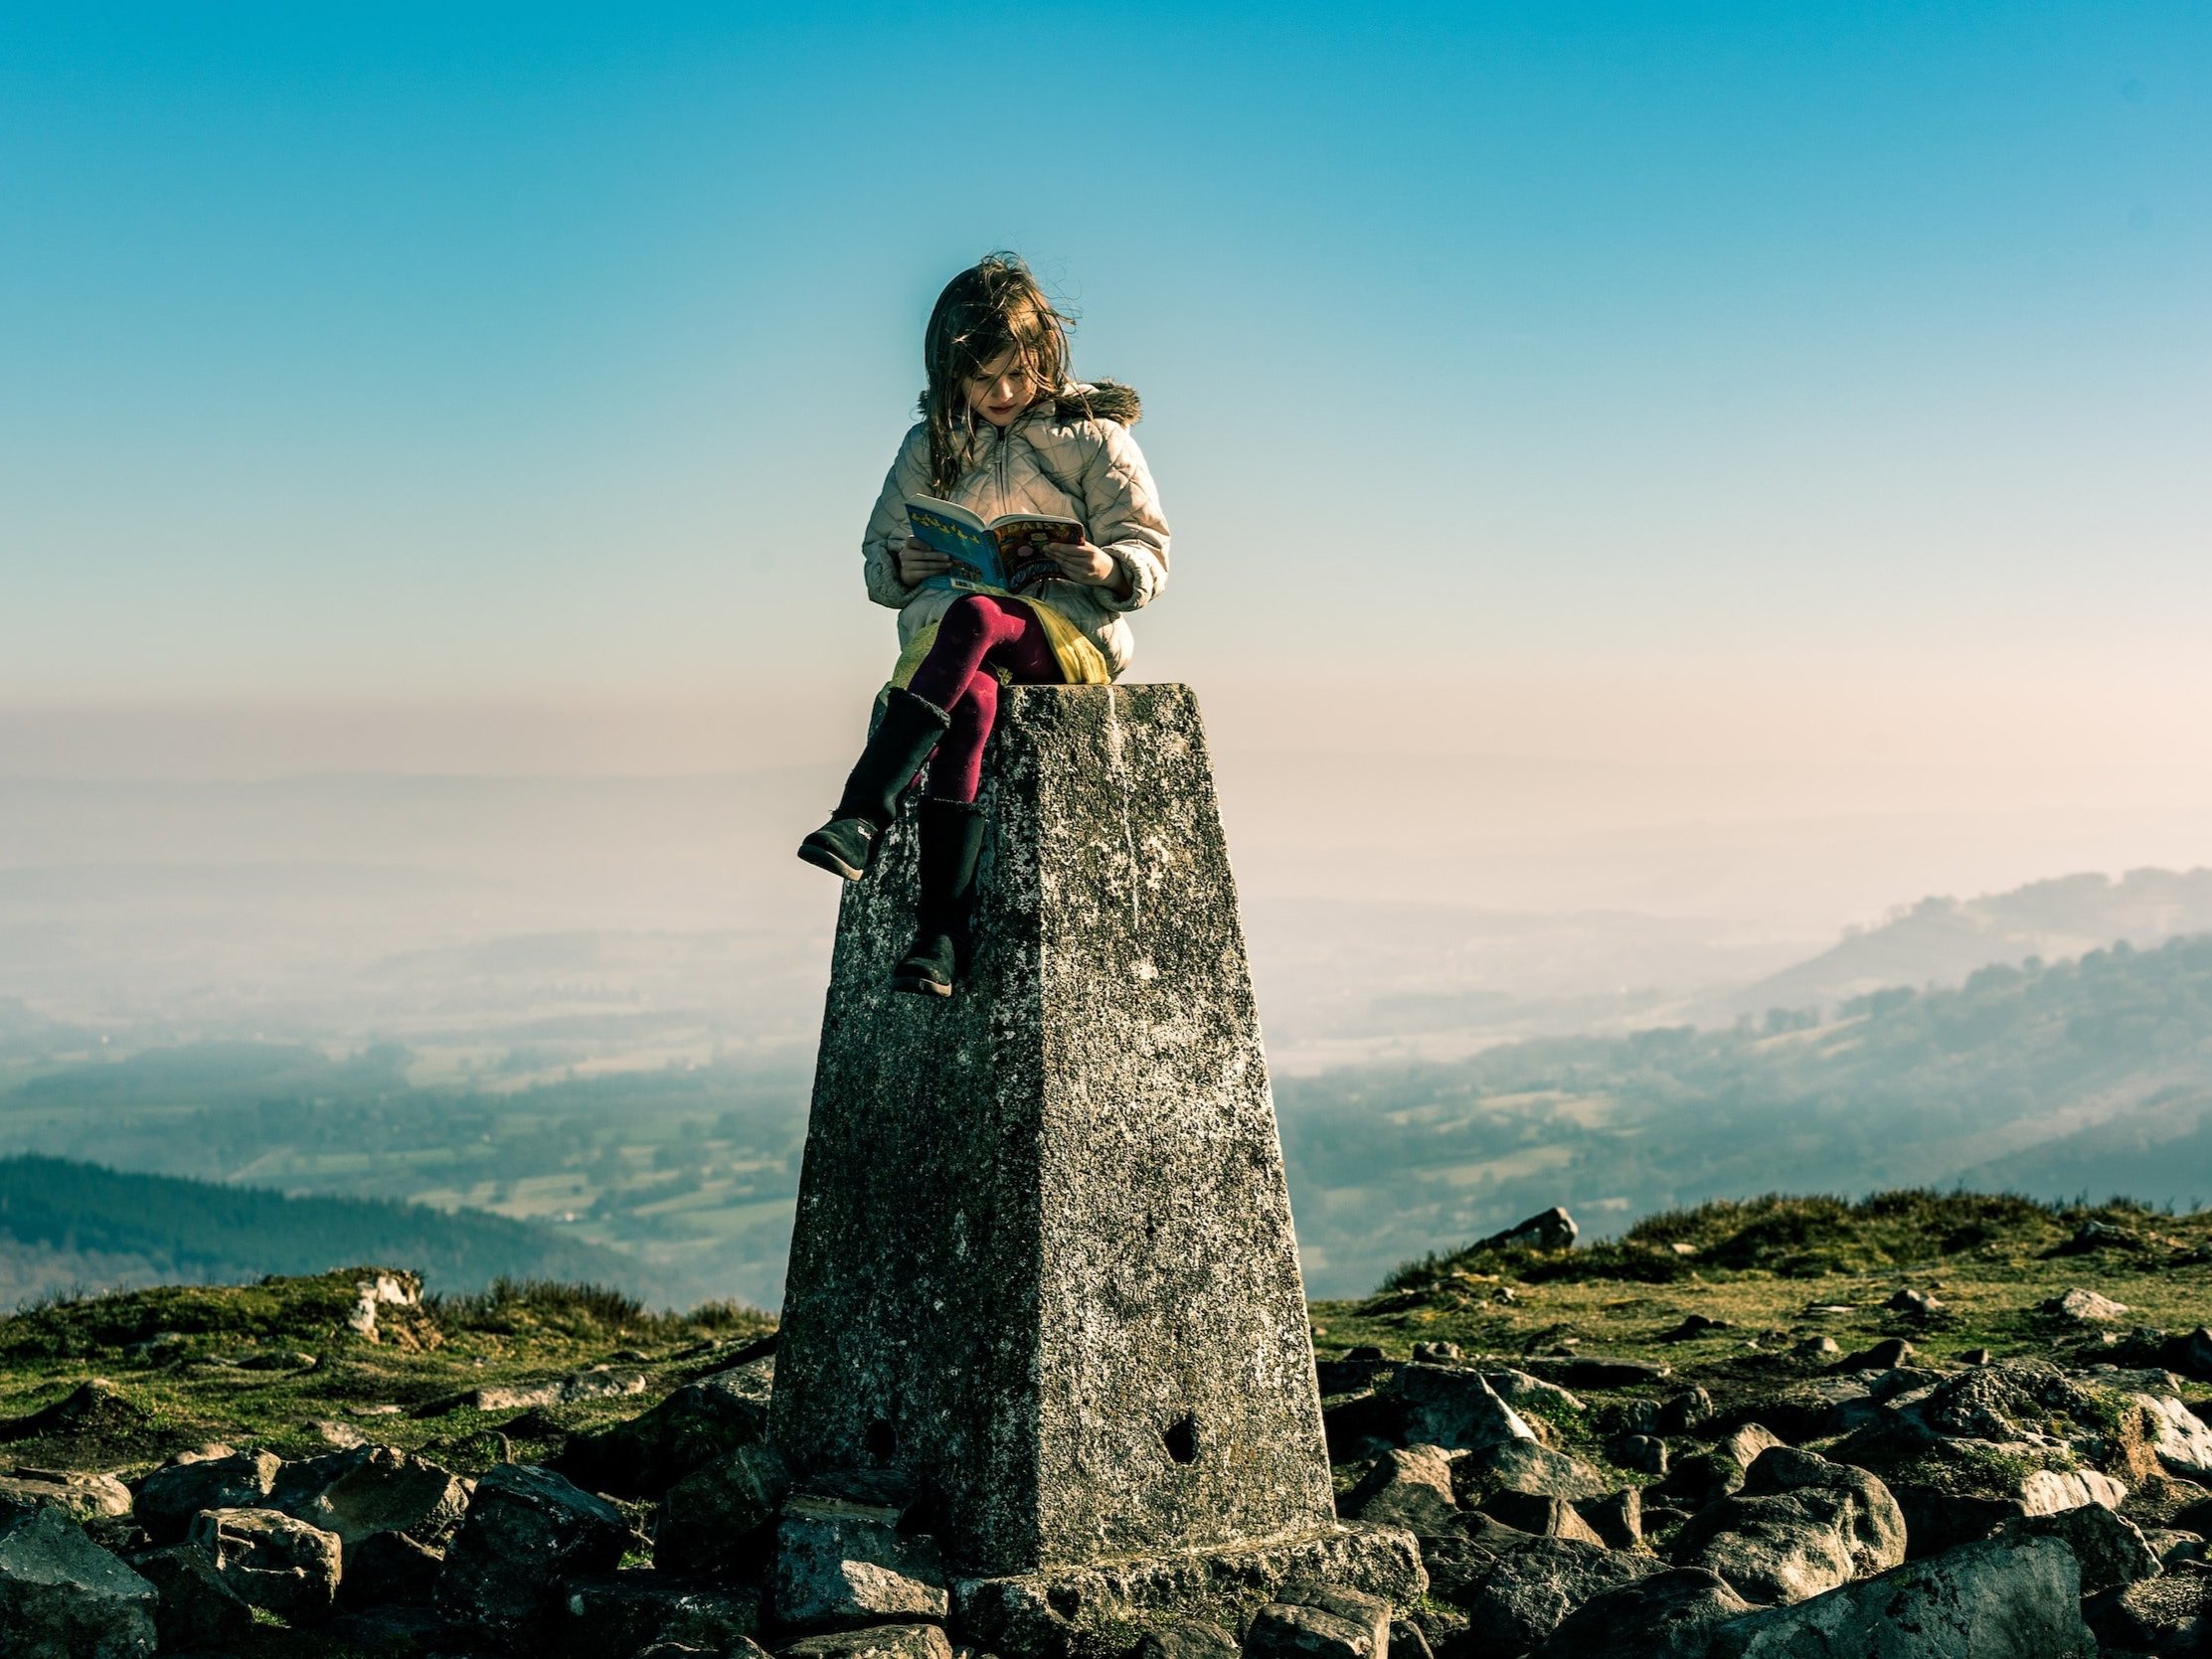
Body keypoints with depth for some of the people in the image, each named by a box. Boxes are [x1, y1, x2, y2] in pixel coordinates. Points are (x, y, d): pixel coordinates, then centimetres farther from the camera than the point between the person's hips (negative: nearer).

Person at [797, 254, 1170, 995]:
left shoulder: (1092, 435, 8)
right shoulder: (930, 446, 16)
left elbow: (1150, 558, 2)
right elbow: (876, 563, 17)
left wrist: (1109, 568, -22)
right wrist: (904, 566, -8)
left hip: (1068, 633, -2)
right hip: (946, 624, 2)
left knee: (973, 618, -38)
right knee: (968, 703, -37)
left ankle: (862, 817, -47)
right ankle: (942, 931, -45)